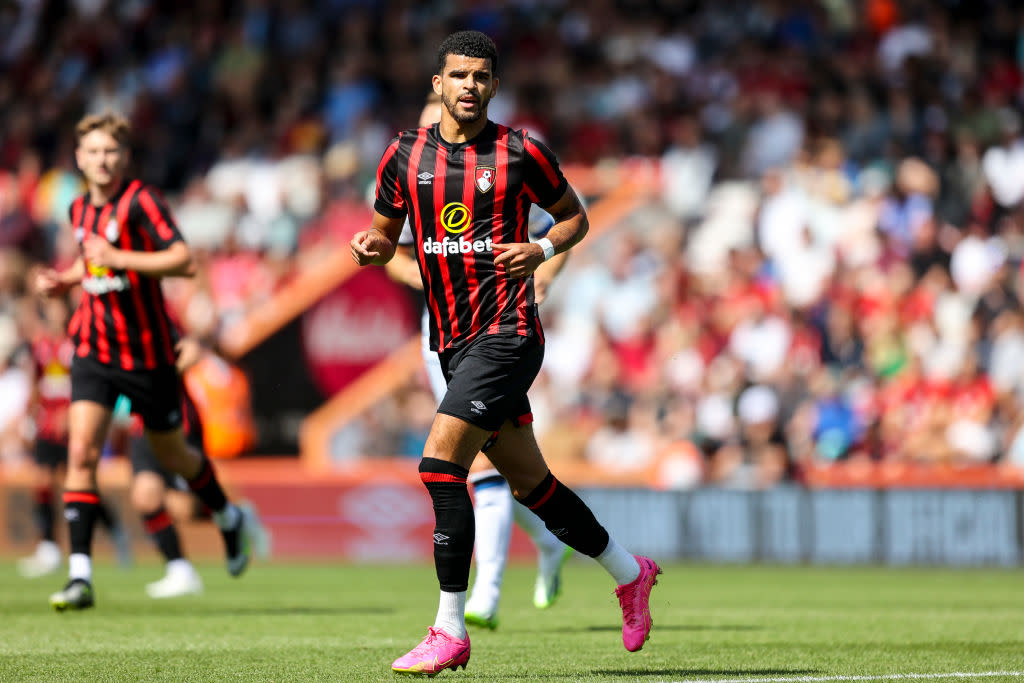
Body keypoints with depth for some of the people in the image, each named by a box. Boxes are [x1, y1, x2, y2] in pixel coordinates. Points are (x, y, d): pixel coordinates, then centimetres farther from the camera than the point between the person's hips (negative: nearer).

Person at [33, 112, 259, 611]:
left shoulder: (140, 201, -15)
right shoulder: (80, 209, 7)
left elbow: (184, 260, -27)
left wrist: (117, 258, -32)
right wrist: (63, 281, 8)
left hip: (147, 353, -4)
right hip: (94, 350, 4)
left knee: (173, 456, 13)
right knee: (81, 453, -14)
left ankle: (229, 519, 44)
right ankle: (80, 576, -16)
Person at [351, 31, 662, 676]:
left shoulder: (521, 153, -5)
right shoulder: (405, 155, 6)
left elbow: (574, 216, 8)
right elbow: (386, 232, 16)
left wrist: (540, 251, -12)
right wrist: (371, 247, -7)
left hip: (506, 332, -6)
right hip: (453, 341, 6)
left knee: (441, 464, -18)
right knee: (529, 481, 14)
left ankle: (450, 632, -12)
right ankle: (630, 571, 35)